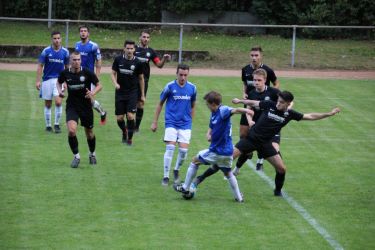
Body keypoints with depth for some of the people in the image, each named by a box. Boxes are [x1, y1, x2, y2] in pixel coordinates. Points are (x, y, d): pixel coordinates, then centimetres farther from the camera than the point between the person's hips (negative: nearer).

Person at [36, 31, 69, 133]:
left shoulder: (65, 52, 1)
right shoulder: (46, 51, -4)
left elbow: (67, 67, 10)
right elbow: (40, 66, -1)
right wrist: (38, 81, -7)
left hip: (59, 79, 0)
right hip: (47, 79, 0)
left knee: (58, 102, -15)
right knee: (48, 104, 5)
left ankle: (57, 124, -1)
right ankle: (48, 126, 17)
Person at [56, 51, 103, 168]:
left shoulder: (87, 73, -12)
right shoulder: (65, 73, -6)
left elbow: (99, 85, -2)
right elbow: (59, 82, 16)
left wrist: (93, 93, -22)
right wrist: (60, 91, -4)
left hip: (86, 106, 0)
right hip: (71, 106, 0)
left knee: (89, 133, 12)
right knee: (71, 130, -21)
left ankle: (92, 154, 40)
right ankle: (76, 156, -4)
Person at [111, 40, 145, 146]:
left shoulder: (137, 63, -5)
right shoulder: (118, 60, -3)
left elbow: (141, 78, 5)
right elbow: (113, 73, 6)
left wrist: (142, 95, 8)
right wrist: (115, 83, -15)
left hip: (132, 93, -1)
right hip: (120, 92, 1)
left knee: (130, 116, -14)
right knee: (119, 118, 2)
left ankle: (130, 138, 4)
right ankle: (124, 132, 33)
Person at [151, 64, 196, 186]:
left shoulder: (192, 88, 1)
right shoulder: (170, 86, -5)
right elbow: (160, 104, 4)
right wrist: (155, 122, 4)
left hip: (185, 124, 2)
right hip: (171, 122, -2)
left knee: (183, 150, -6)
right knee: (170, 148, -12)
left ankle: (176, 170, 22)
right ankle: (166, 177, 0)